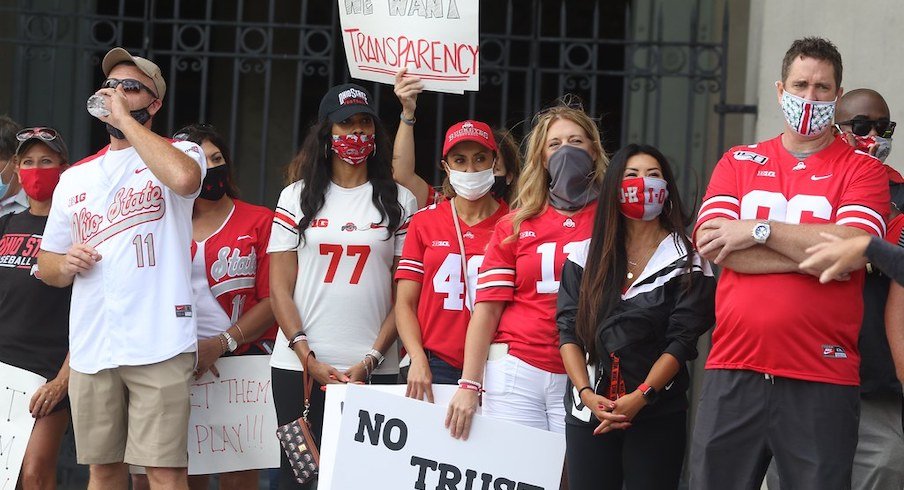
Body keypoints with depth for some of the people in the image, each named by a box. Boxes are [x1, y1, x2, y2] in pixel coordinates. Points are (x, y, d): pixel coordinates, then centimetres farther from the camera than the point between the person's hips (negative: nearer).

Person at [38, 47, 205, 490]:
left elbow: (184, 177, -23)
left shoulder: (177, 152, 4)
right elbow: (47, 265, 24)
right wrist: (65, 263, -1)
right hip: (90, 347, 5)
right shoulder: (75, 178, 19)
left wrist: (125, 119, -12)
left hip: (157, 343, -5)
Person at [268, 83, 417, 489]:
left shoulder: (399, 202, 7)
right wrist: (307, 357, -7)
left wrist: (372, 360, -8)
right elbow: (279, 289, 4)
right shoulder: (297, 197, 8)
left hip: (373, 368, 0)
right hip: (300, 366, 1)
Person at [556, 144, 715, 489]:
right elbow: (569, 329, 4)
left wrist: (640, 397, -16)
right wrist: (586, 393, -10)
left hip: (658, 413, -2)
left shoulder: (687, 261, 1)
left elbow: (681, 340, -6)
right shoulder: (586, 255, 9)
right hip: (589, 411, 2)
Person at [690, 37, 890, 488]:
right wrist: (820, 253, -10)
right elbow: (711, 245, -4)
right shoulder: (738, 163, 13)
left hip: (821, 381, -2)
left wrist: (760, 230, -10)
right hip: (733, 372, 2)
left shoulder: (862, 170, 5)